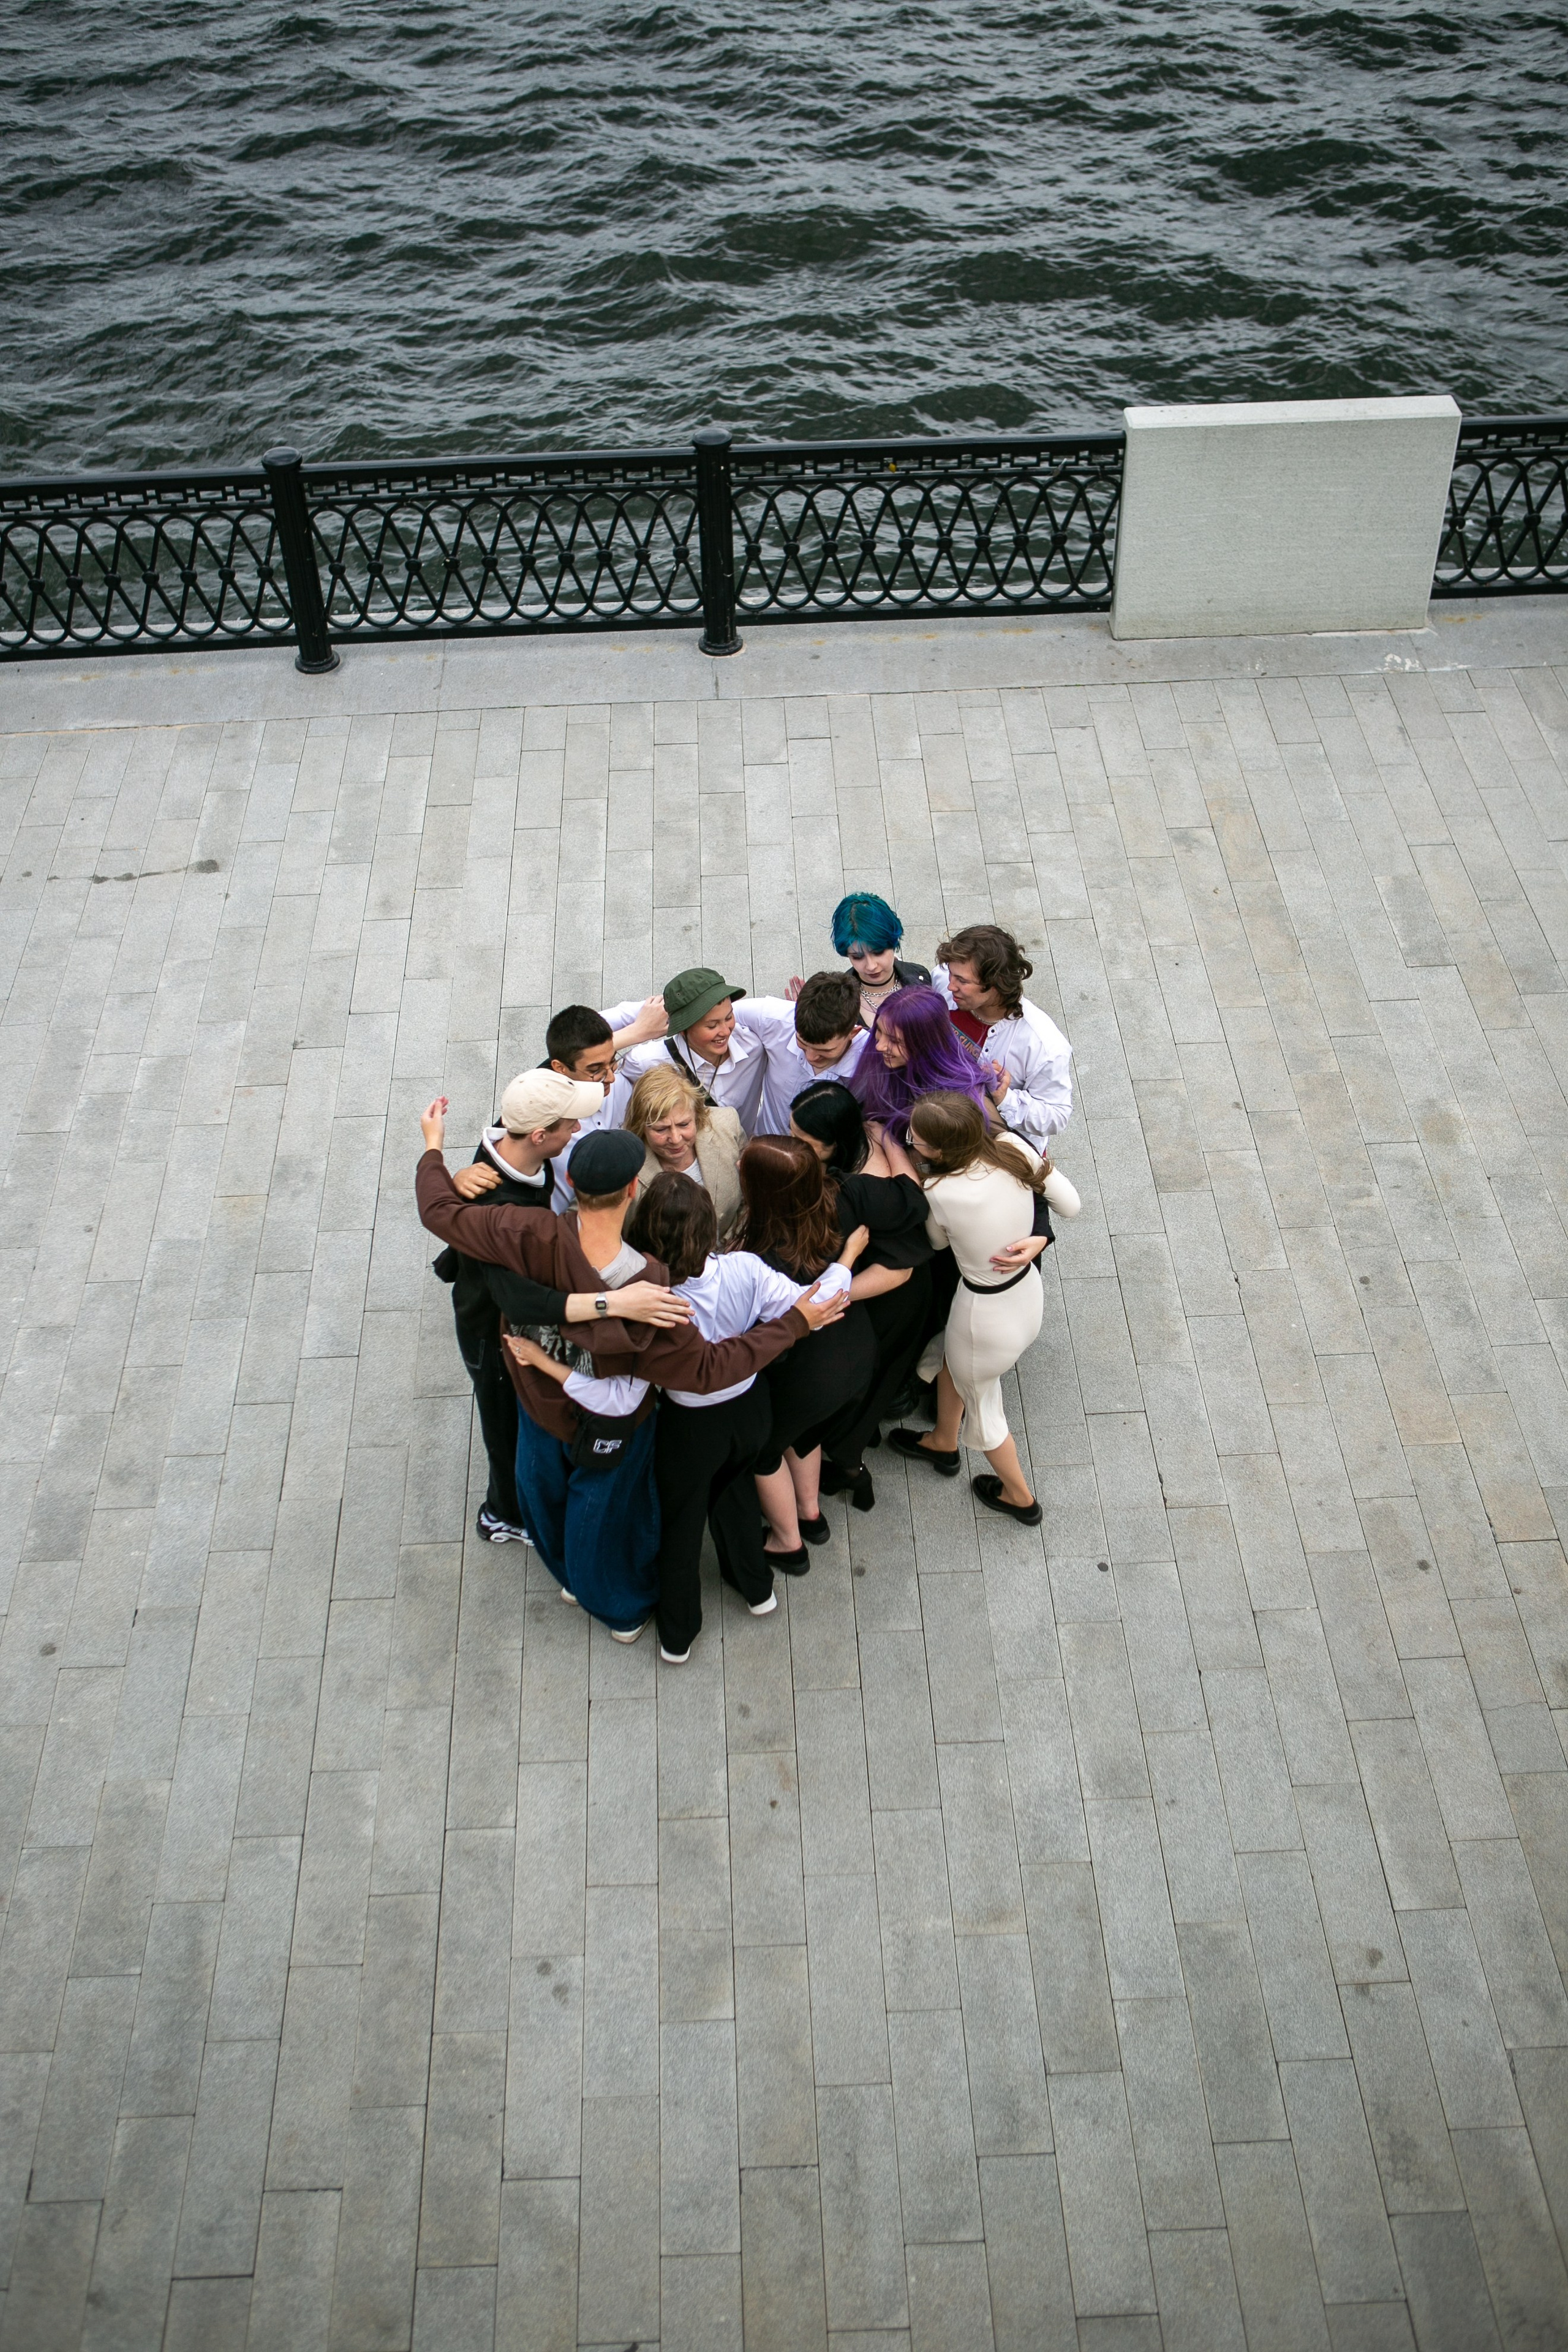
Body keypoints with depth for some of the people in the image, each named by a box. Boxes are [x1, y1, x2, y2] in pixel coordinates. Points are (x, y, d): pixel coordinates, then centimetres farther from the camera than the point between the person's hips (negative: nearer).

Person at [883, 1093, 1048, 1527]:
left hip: (988, 1316, -7)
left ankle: (1020, 1498, 50)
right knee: (951, 1360, 35)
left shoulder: (943, 1193, -33)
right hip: (1029, 1290, 7)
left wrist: (897, 1159, -5)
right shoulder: (1013, 1147, -18)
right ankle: (944, 1443, 63)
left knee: (980, 1403, 25)